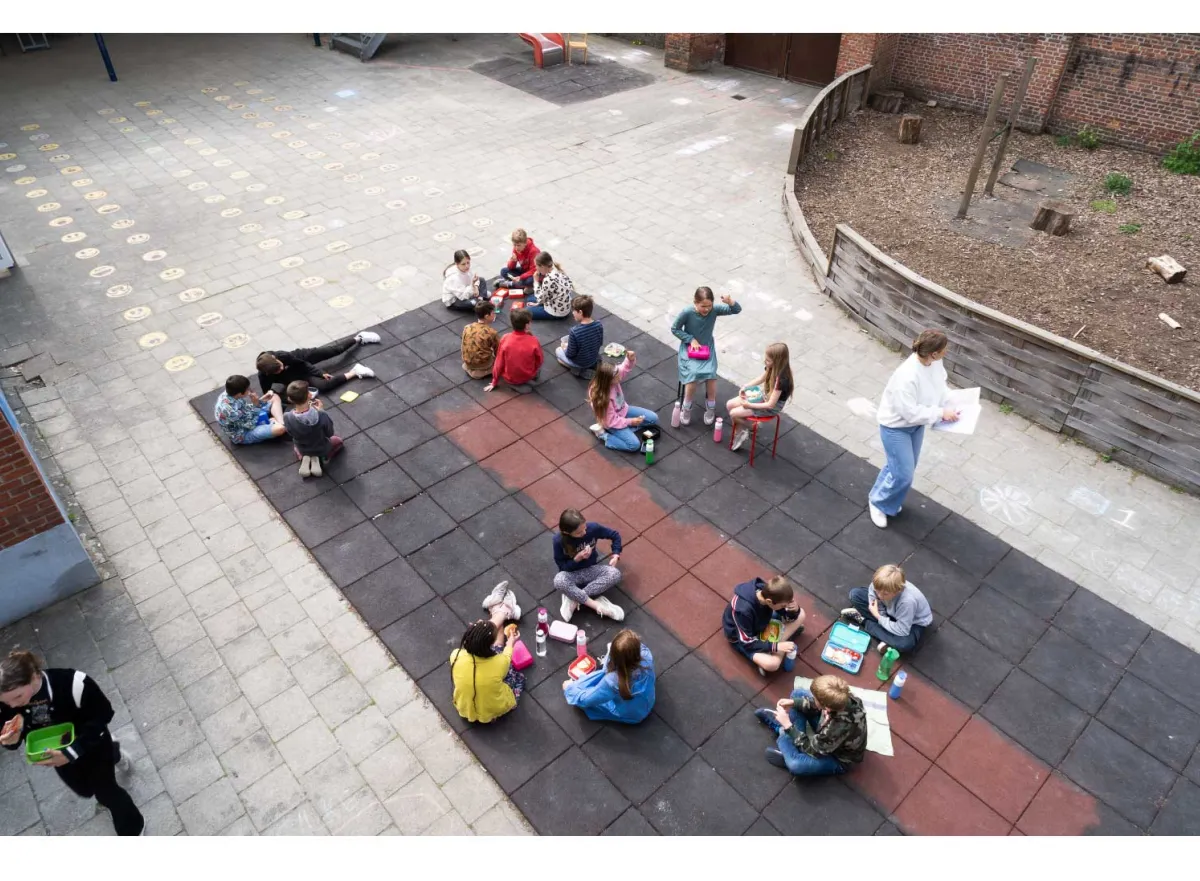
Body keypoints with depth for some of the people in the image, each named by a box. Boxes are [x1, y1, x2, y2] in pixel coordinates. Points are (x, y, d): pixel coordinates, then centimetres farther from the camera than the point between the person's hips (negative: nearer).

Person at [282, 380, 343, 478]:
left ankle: (304, 459, 10)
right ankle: (319, 460, 8)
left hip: (303, 451, 2)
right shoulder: (322, 415, -37)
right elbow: (330, 433, -17)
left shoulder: (287, 418, -31)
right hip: (322, 450, -2)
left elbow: (292, 433, -9)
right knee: (338, 440, 32)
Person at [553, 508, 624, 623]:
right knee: (559, 581, -37)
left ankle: (573, 599, -22)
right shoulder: (559, 540, -23)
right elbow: (562, 566, -13)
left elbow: (615, 535, -3)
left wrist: (616, 555, -14)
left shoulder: (593, 528, -20)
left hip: (591, 570, 2)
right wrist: (577, 559, -28)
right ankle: (597, 606, -26)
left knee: (615, 574, -28)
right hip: (572, 573, -2)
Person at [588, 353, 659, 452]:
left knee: (653, 418, 3)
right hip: (612, 423, -8)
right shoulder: (603, 399, -37)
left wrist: (630, 359, -26)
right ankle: (604, 434, -5)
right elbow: (611, 421, -26)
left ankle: (626, 429, 3)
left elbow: (625, 368, -4)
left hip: (623, 411, 8)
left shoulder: (613, 377, -21)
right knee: (634, 445, -21)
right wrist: (631, 422, -22)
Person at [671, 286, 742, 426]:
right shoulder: (687, 313, -19)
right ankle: (687, 408, -1)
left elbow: (737, 310, -12)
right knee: (693, 374, -25)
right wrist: (691, 339, -16)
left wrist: (730, 302, -33)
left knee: (711, 375, -22)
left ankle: (710, 408, 2)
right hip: (689, 349, -2)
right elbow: (674, 329, -7)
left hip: (708, 348, 2)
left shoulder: (714, 310, -14)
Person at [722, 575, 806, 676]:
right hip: (743, 639, -7)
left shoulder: (767, 592, -23)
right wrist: (776, 646, -31)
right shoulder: (743, 610, -40)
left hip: (761, 623, 7)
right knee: (772, 664, -33)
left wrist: (794, 610, -29)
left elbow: (788, 616, -6)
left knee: (800, 614, -3)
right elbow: (747, 642, -28)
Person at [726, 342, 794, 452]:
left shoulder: (781, 379, -34)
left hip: (771, 407, -8)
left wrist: (749, 405, -23)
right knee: (729, 405, 1)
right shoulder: (772, 368, -11)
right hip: (763, 395, 8)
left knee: (733, 413, -11)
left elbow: (771, 404, -29)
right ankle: (740, 432, 14)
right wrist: (745, 386, -2)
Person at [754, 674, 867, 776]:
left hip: (837, 758, -6)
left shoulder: (840, 728, -46)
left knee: (795, 764, -33)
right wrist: (793, 702, -17)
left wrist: (788, 725, -24)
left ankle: (783, 737, -1)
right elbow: (817, 706, -5)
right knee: (798, 693, 0)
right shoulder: (843, 698, -29)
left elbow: (812, 749, -28)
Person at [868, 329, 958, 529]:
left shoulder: (934, 362, -14)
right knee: (903, 474, 0)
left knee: (907, 467, 23)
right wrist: (941, 413, -24)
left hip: (916, 425, 8)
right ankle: (878, 502, 27)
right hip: (896, 427, -8)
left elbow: (940, 386, 6)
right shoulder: (907, 377, -39)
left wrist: (951, 405, -7)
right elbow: (911, 412, -31)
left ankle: (890, 501, 47)